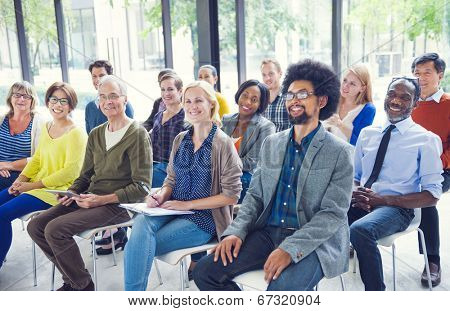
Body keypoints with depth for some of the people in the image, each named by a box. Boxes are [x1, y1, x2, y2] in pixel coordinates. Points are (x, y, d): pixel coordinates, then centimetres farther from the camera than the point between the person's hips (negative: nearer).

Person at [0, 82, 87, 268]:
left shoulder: (76, 133, -14)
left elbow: (71, 171, -18)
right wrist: (21, 179, -1)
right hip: (36, 183, 8)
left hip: (58, 190, -8)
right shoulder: (46, 128, 12)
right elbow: (37, 159, 17)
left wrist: (33, 185, -15)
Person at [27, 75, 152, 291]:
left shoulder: (137, 134, -9)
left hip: (119, 205, -8)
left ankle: (82, 286, 0)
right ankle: (71, 279, 11)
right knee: (36, 226, -5)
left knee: (55, 229, -22)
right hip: (90, 199, 8)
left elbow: (141, 186, -13)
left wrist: (103, 199, -20)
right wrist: (71, 193, -2)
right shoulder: (96, 134, 15)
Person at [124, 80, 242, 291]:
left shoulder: (222, 143, -7)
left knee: (138, 246, -24)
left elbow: (231, 195, -9)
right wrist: (161, 195, -6)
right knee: (141, 222, -29)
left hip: (204, 218, -5)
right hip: (173, 209, 5)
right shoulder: (181, 139, 11)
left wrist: (187, 204, -13)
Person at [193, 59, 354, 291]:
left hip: (314, 242, -4)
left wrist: (290, 249, -22)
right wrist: (236, 231, -5)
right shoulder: (271, 144, 13)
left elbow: (333, 213, -10)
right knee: (205, 271, -12)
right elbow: (255, 195, 14)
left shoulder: (339, 152, -4)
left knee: (281, 289, -34)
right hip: (267, 233, 5)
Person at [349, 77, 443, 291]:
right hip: (360, 203, 4)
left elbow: (431, 196, -3)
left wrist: (383, 200, -15)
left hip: (396, 208, -4)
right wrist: (354, 193, -6)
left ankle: (376, 291, -13)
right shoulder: (367, 133, 14)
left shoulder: (426, 140, 1)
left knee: (360, 230, -36)